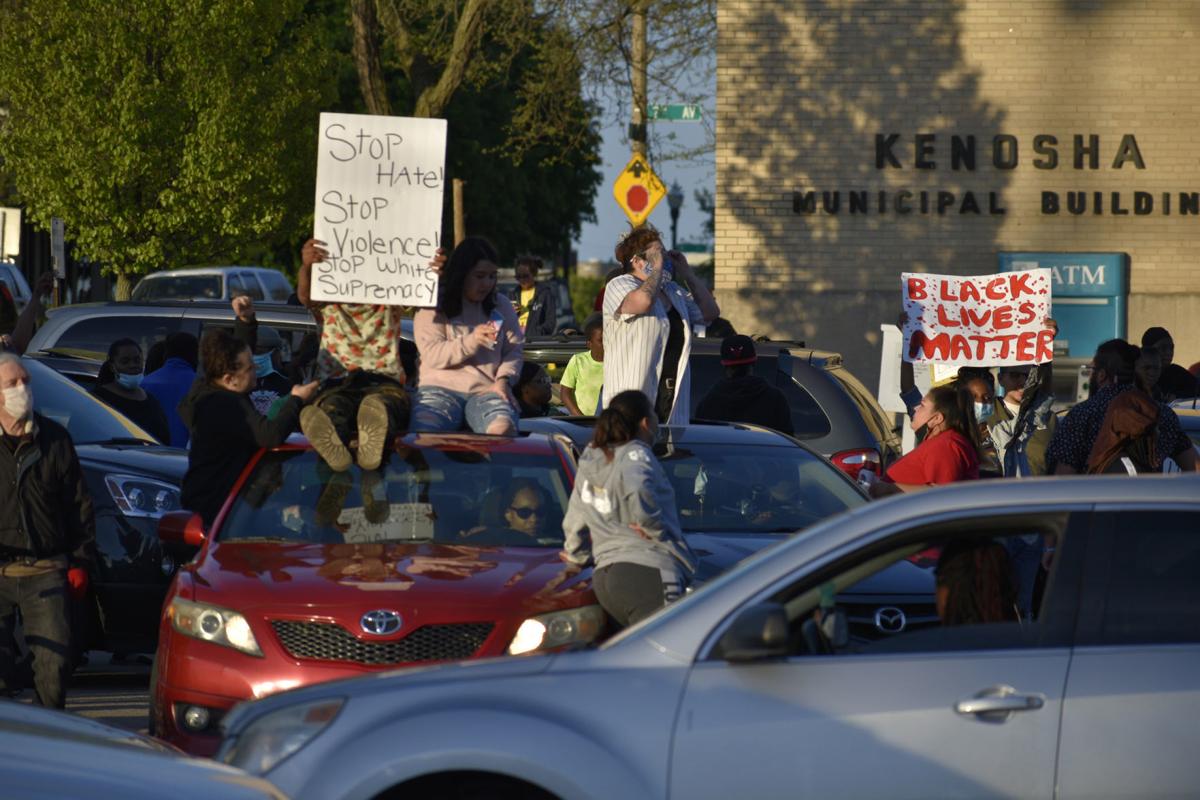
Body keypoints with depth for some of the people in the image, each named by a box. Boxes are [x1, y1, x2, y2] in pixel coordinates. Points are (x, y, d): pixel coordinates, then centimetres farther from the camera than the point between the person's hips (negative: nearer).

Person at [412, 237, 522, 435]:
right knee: (425, 433, -34)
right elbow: (431, 355, -4)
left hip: (487, 390, 2)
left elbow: (513, 350, 13)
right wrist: (471, 342, -18)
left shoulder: (501, 306, 19)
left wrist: (503, 380, -7)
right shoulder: (433, 307, 8)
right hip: (442, 388, -2)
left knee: (503, 428, -33)